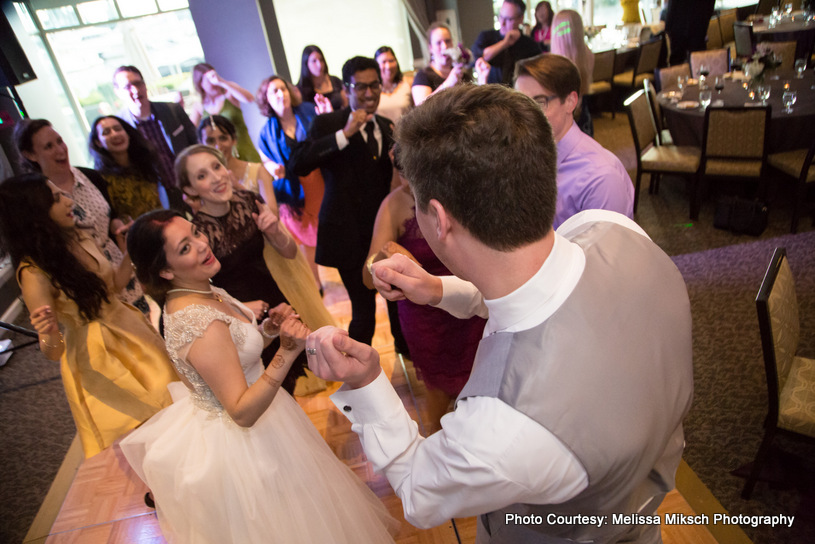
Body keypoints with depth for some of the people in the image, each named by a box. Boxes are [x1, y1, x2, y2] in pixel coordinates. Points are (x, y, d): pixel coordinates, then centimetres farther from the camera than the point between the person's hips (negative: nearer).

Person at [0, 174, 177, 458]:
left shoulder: (79, 236, -7)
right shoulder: (34, 273, -24)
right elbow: (54, 353, -20)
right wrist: (49, 337, -42)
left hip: (127, 330, 6)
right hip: (94, 356, -6)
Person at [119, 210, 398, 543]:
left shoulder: (201, 292, -4)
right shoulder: (201, 325, -33)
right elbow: (242, 413, -31)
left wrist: (269, 328, -9)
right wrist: (287, 352, -41)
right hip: (238, 441, -9)